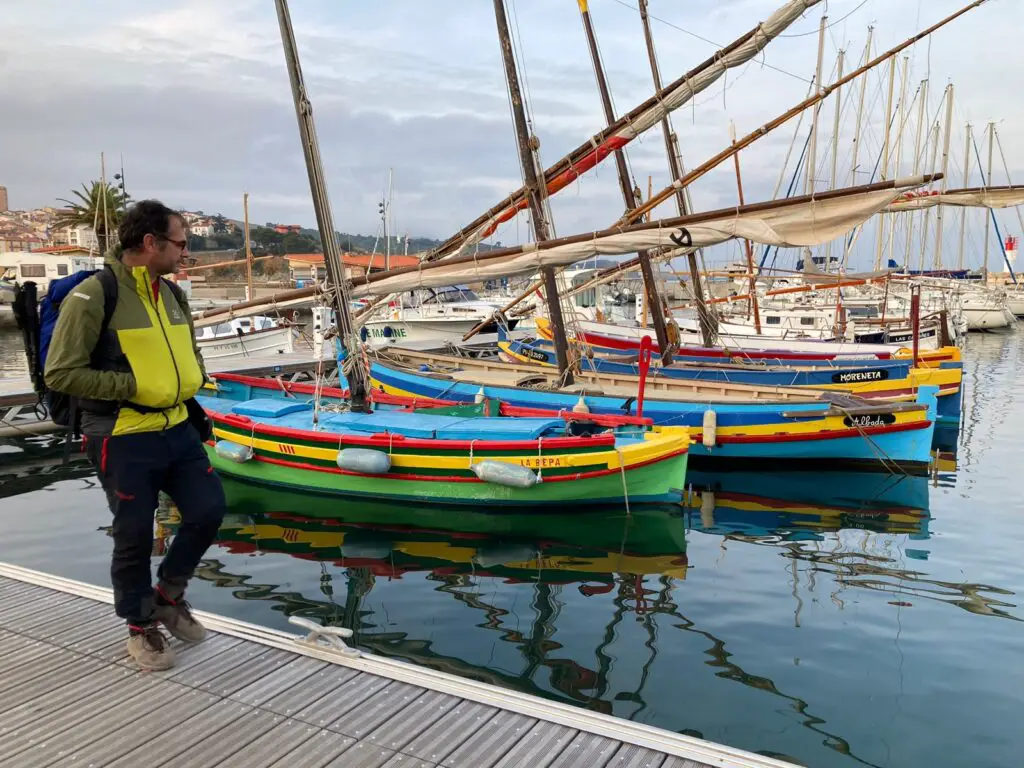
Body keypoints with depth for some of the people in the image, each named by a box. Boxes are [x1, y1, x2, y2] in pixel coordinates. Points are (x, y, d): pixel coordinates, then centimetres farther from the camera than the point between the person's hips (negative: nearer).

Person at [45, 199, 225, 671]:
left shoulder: (172, 294, 8)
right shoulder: (94, 294, -15)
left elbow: (190, 353, 23)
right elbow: (60, 373, -17)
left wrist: (192, 378, 1)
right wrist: (134, 387, -19)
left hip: (176, 428, 7)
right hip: (122, 438, -7)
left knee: (208, 510, 5)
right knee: (135, 535, 5)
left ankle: (168, 595, 29)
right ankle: (141, 628, 27)